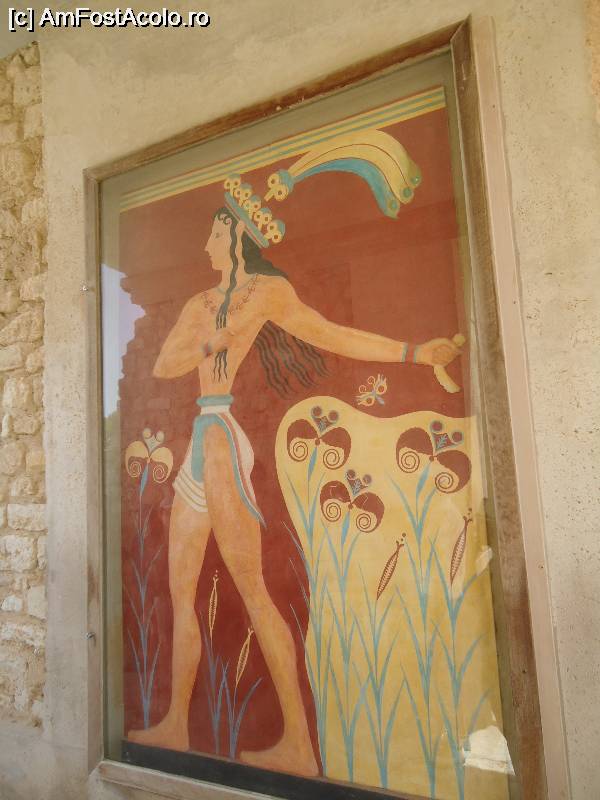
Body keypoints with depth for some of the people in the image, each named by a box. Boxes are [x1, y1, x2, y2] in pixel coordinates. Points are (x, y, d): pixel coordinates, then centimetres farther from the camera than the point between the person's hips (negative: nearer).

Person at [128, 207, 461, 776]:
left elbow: (331, 335, -6)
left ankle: (299, 747, 1)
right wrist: (212, 343, -8)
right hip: (201, 441, 8)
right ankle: (175, 726, 26)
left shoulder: (268, 290, 0)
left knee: (251, 589, -9)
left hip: (225, 439, -8)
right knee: (180, 590, 12)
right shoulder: (201, 304, 19)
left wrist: (417, 352, -12)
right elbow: (162, 366, 9)